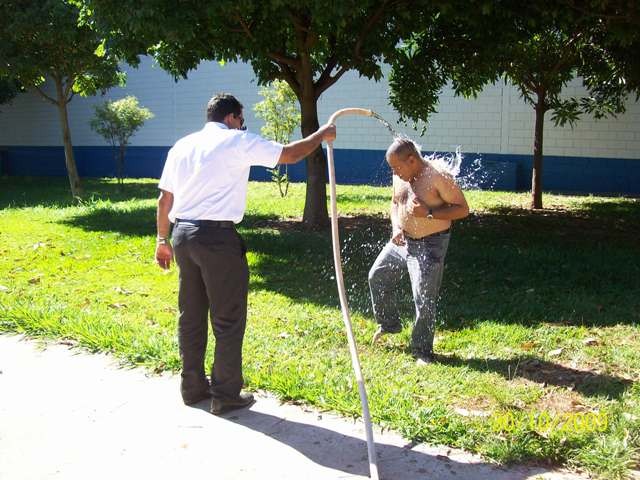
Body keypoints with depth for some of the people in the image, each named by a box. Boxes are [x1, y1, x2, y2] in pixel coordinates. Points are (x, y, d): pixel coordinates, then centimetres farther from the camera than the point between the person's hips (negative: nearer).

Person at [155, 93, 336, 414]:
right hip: (217, 236, -7)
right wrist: (321, 135, 13)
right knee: (228, 319, 3)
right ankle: (226, 395, 10)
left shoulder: (182, 146, 14)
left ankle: (192, 387, 25)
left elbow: (164, 199, 14)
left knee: (191, 315, 15)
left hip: (182, 234, 7)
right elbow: (289, 154, -3)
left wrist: (163, 240, 21)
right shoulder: (238, 142, -4)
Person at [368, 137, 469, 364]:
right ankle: (389, 324, 36)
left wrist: (428, 212, -28)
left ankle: (422, 350, 10)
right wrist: (396, 227, -2)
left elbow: (462, 209, -19)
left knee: (424, 299, -6)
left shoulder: (438, 177, -22)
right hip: (402, 240, 8)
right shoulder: (400, 177, 0)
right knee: (377, 277, 15)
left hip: (429, 245, -8)